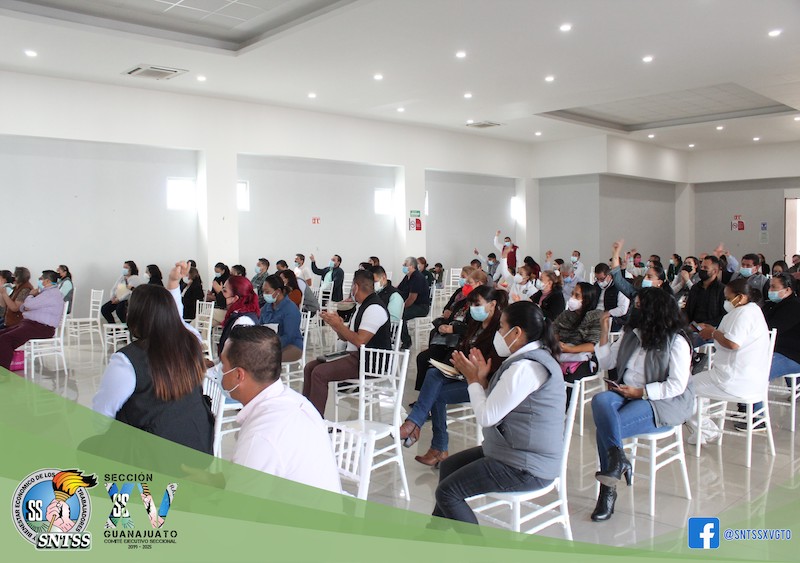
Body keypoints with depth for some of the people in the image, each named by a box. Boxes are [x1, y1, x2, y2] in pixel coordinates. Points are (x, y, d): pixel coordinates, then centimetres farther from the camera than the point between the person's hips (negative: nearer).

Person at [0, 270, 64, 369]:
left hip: (42, 327, -11)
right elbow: (22, 308, 28)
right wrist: (25, 307, 1)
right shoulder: (46, 293, 23)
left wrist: (31, 295, 3)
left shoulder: (52, 294, -13)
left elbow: (29, 304, -21)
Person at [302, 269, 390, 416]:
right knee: (310, 367, 3)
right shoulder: (361, 306, 17)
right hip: (355, 357, 10)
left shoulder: (374, 308, -15)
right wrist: (335, 323, 3)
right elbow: (345, 337, 21)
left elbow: (360, 341, -23)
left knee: (319, 372, -22)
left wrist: (339, 325, -12)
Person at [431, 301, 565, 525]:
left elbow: (487, 417, -21)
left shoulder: (525, 368, -23)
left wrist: (473, 380, -8)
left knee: (447, 492, -12)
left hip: (525, 468, -11)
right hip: (525, 454, 11)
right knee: (448, 466, 19)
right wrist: (482, 379, 2)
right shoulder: (532, 358, 10)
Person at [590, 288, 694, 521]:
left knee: (605, 427, -29)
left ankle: (608, 489, -17)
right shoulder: (632, 334, 14)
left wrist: (639, 392, -17)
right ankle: (618, 460, -34)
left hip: (665, 403, -6)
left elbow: (677, 386, -13)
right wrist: (604, 331, 7)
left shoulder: (676, 341, -6)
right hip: (627, 395, 6)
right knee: (600, 401, -30)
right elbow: (606, 362, 16)